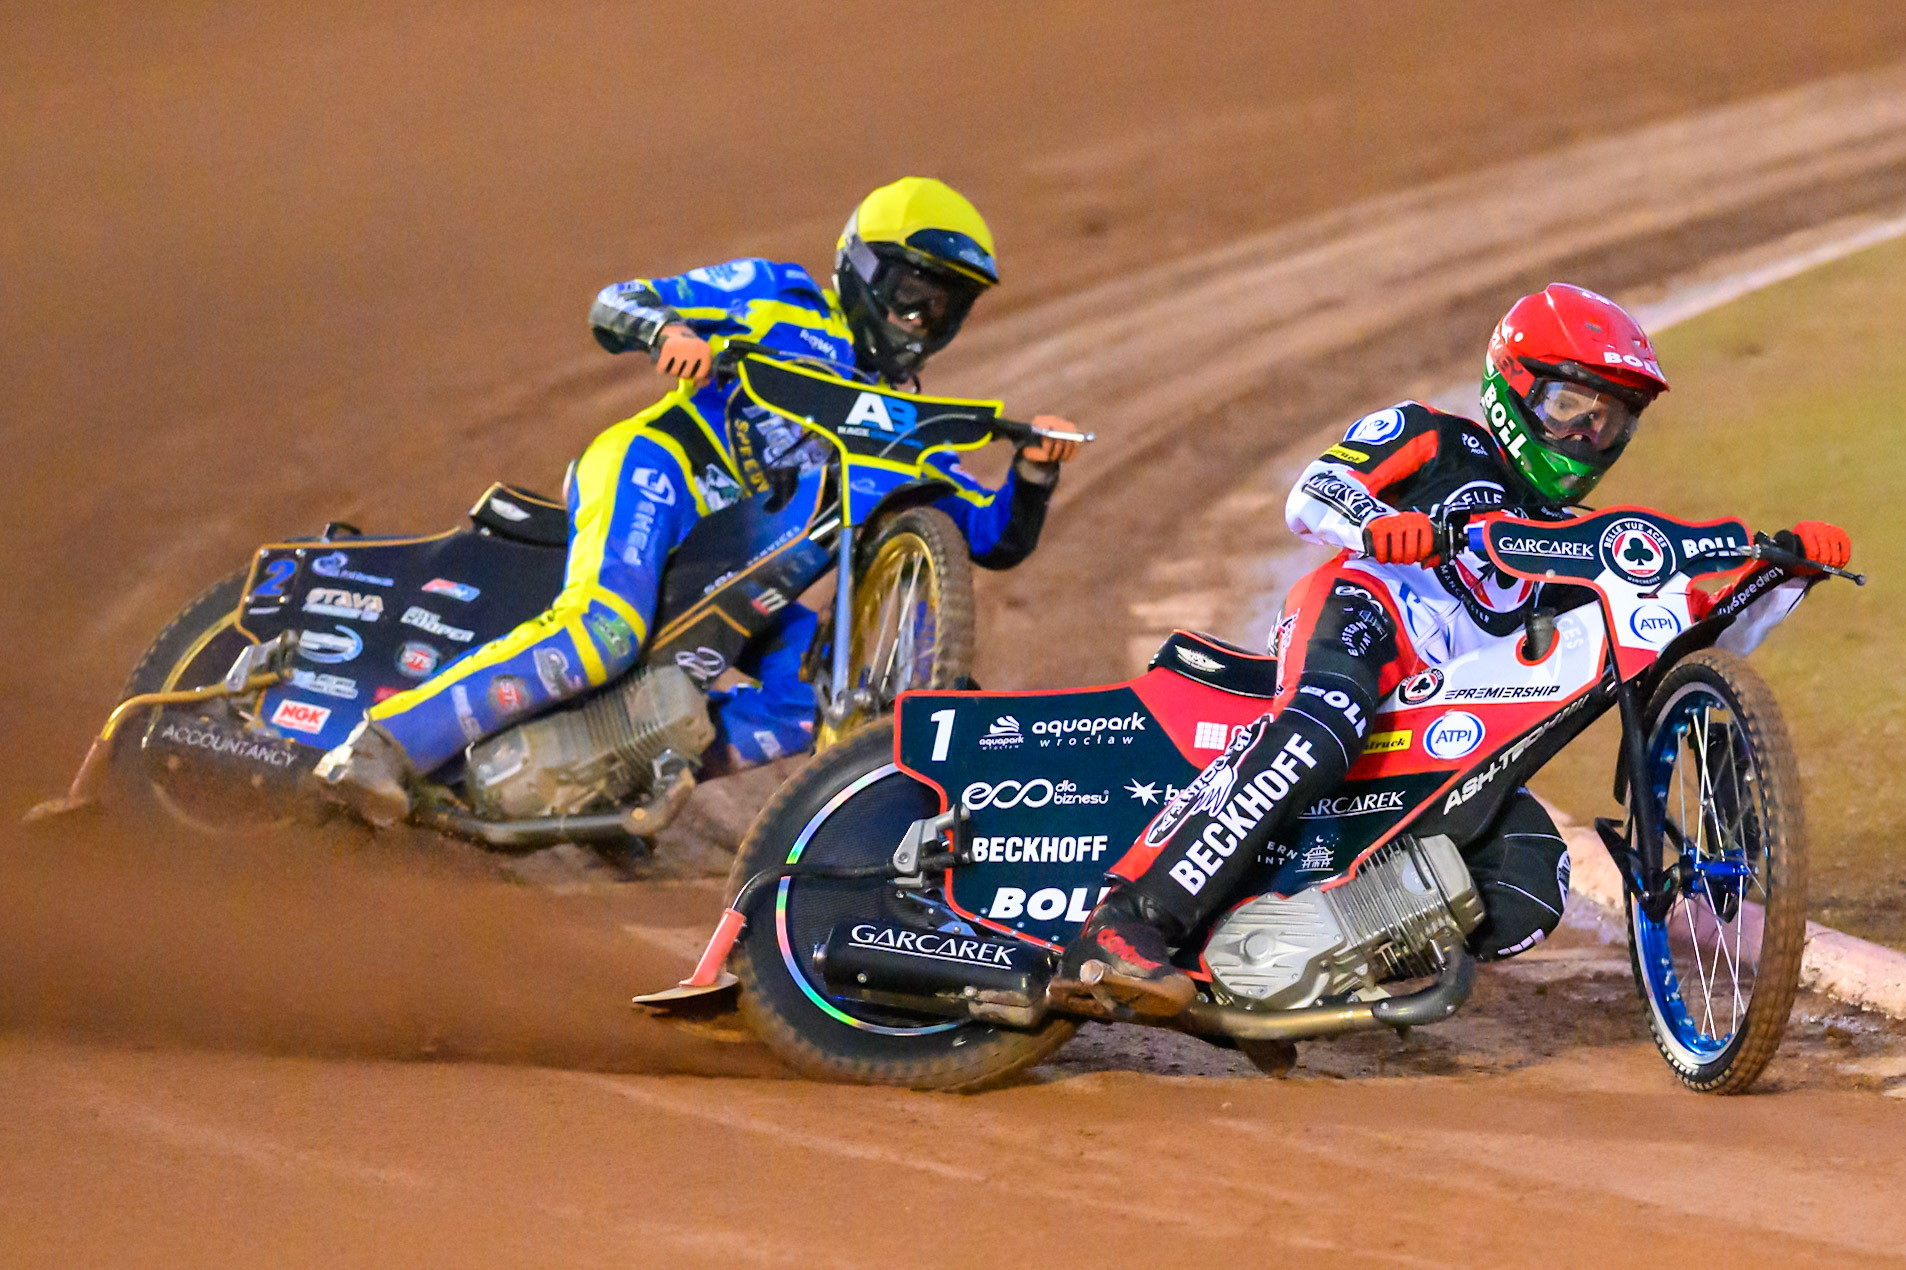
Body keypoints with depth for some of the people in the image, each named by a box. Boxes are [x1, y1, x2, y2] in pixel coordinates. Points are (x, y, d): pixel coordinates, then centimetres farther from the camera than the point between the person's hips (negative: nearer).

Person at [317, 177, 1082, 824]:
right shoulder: (781, 298, 12)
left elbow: (997, 540, 19)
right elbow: (611, 305, 8)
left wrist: (1036, 469, -1)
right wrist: (667, 328, -16)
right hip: (658, 468, -6)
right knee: (603, 629, -36)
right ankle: (386, 744, -38)